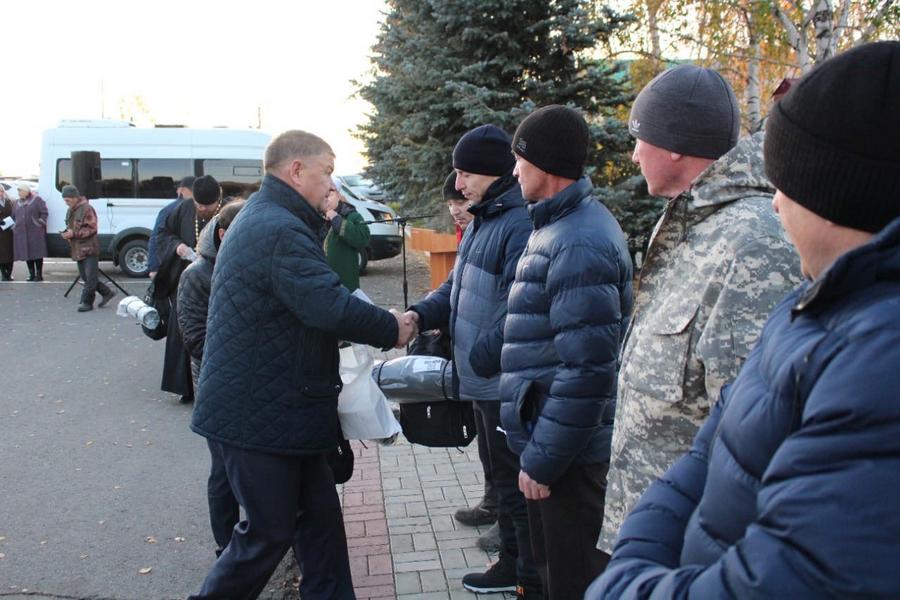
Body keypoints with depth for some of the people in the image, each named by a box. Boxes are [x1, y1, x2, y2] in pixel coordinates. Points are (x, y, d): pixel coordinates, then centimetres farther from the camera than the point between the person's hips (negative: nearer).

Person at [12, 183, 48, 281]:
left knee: (37, 254, -4)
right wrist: (15, 227, 9)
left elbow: (44, 213, -3)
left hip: (35, 232, -6)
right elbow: (14, 216, 21)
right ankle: (32, 274, 14)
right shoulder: (17, 202, 17)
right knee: (26, 254, 6)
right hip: (21, 233, 6)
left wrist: (40, 223, -11)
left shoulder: (37, 200, 0)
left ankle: (39, 275, 2)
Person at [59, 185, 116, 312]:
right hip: (78, 249, 9)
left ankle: (86, 302, -2)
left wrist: (74, 233, -21)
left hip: (89, 249, -9)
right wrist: (67, 233, 4)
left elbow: (92, 228, -17)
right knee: (85, 277, 11)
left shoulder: (87, 209, -13)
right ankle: (107, 293, 20)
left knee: (90, 277, -6)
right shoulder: (70, 210, 15)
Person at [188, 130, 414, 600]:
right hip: (258, 414, -10)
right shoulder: (281, 230, -22)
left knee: (319, 516, 16)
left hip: (270, 403, 10)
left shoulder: (264, 217, 14)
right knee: (269, 532, 5)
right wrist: (391, 329, -13)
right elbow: (333, 308, -29)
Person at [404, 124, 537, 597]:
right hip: (484, 381, 10)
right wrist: (420, 314, 1)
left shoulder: (521, 225, -20)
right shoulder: (483, 221, 13)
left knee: (518, 485, 3)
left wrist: (479, 359, -22)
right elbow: (458, 287, 17)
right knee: (502, 477, 22)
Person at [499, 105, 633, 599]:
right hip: (550, 442, 10)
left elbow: (586, 371, -26)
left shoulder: (578, 245, -22)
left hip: (569, 453, -10)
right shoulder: (560, 224, 10)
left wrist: (542, 460, -19)